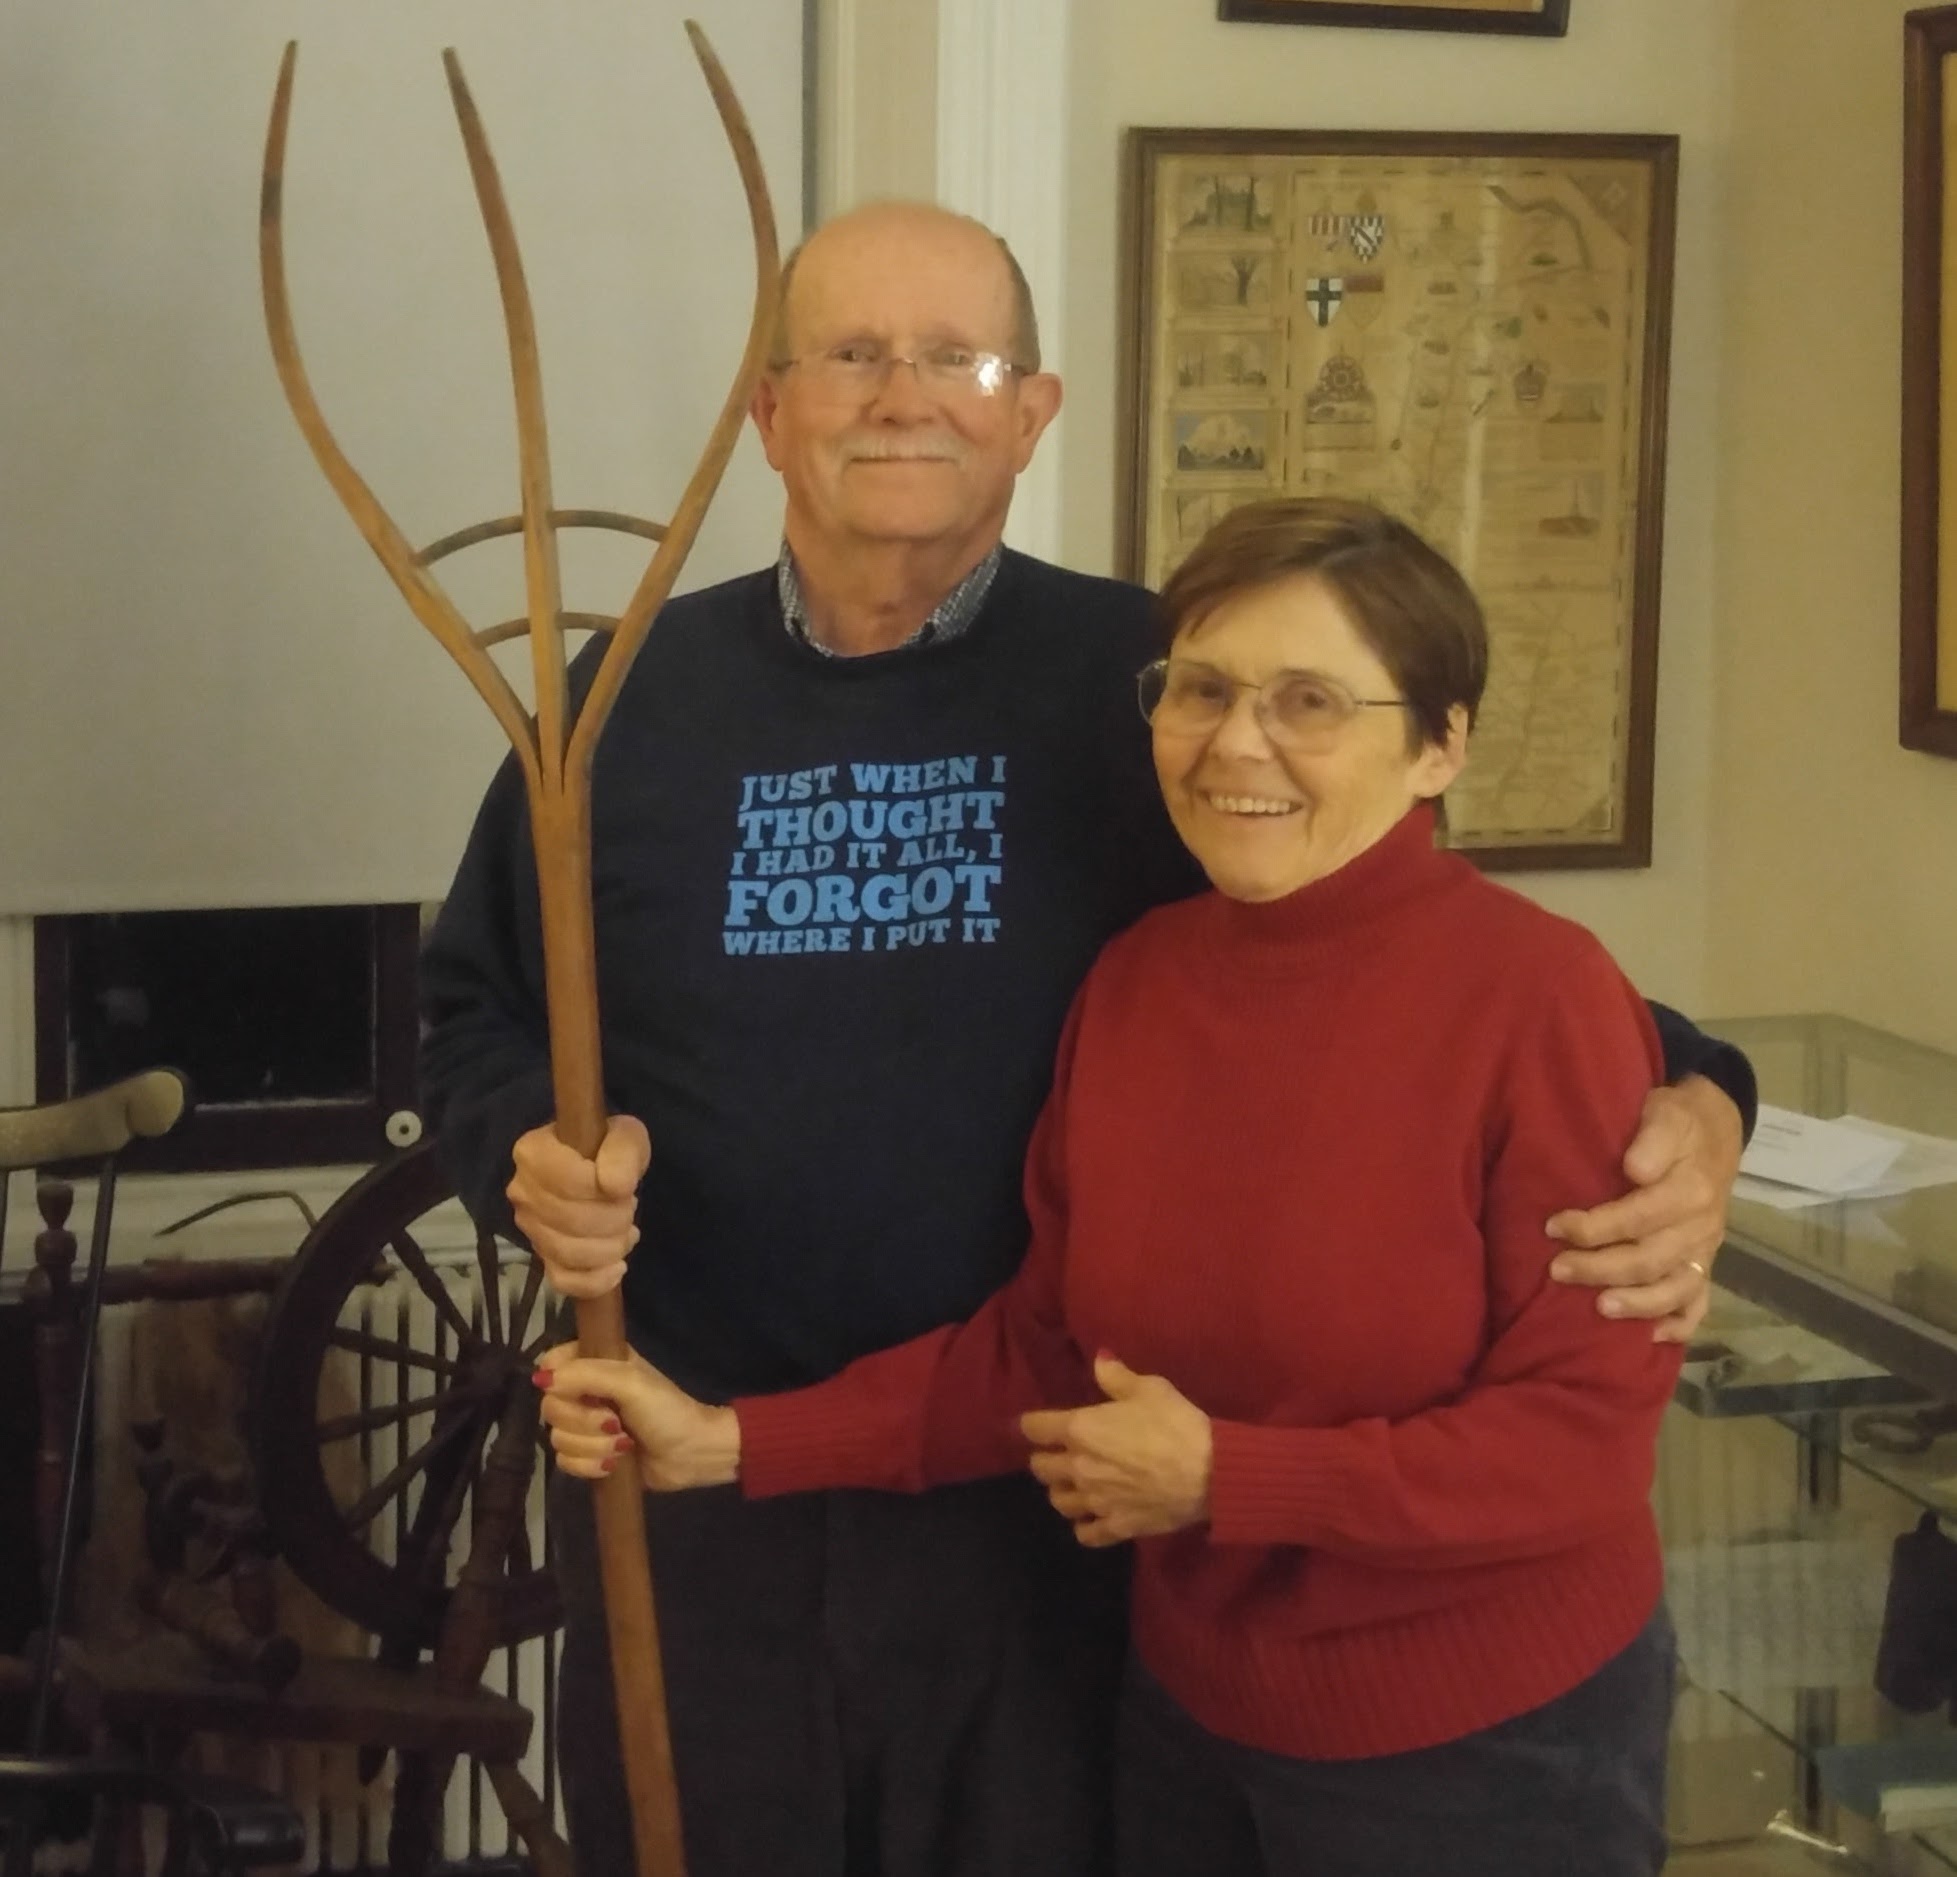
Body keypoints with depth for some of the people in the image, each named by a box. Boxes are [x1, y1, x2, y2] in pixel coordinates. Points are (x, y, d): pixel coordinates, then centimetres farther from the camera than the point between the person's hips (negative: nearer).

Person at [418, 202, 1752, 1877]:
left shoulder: (1149, 682, -6)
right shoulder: (636, 700, 1)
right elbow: (475, 1011, 11)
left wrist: (1679, 1101, -20)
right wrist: (528, 1157, -11)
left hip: (1046, 1484, -1)